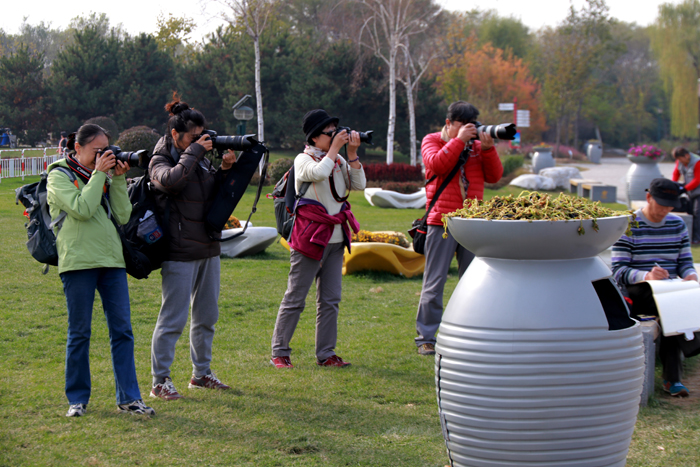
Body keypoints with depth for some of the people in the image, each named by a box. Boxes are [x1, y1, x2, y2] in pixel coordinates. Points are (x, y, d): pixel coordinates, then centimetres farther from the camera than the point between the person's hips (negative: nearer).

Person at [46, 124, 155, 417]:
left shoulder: (104, 176, 17)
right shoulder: (60, 176, 1)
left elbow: (123, 216, 7)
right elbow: (82, 209, -15)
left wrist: (118, 179, 1)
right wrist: (98, 174, -9)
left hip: (111, 259, 5)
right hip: (78, 260, -5)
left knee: (122, 329, 1)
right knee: (79, 332, 1)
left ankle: (128, 397, 5)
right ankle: (77, 399, 12)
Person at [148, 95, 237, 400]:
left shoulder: (200, 158, 13)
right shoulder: (160, 161, -6)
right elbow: (171, 179, -29)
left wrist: (225, 170, -2)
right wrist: (195, 152, -20)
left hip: (208, 249, 8)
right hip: (179, 252, -7)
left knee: (206, 316, 14)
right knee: (173, 318, -7)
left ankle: (201, 373, 25)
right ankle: (160, 381, -2)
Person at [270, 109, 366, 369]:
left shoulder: (338, 160, 14)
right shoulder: (304, 160, -4)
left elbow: (359, 184, 6)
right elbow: (319, 172, -26)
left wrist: (352, 153, -1)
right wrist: (335, 148, -14)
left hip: (335, 239, 6)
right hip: (310, 238, -6)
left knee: (330, 299, 6)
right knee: (295, 298, -3)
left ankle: (326, 354, 12)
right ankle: (279, 352, 4)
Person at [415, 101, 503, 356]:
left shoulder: (476, 144, 14)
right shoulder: (432, 141, 4)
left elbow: (494, 176, 7)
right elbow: (437, 165, -15)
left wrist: (488, 149, -7)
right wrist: (459, 140, -15)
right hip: (441, 222, -4)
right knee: (434, 282, -2)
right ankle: (426, 339, 4)